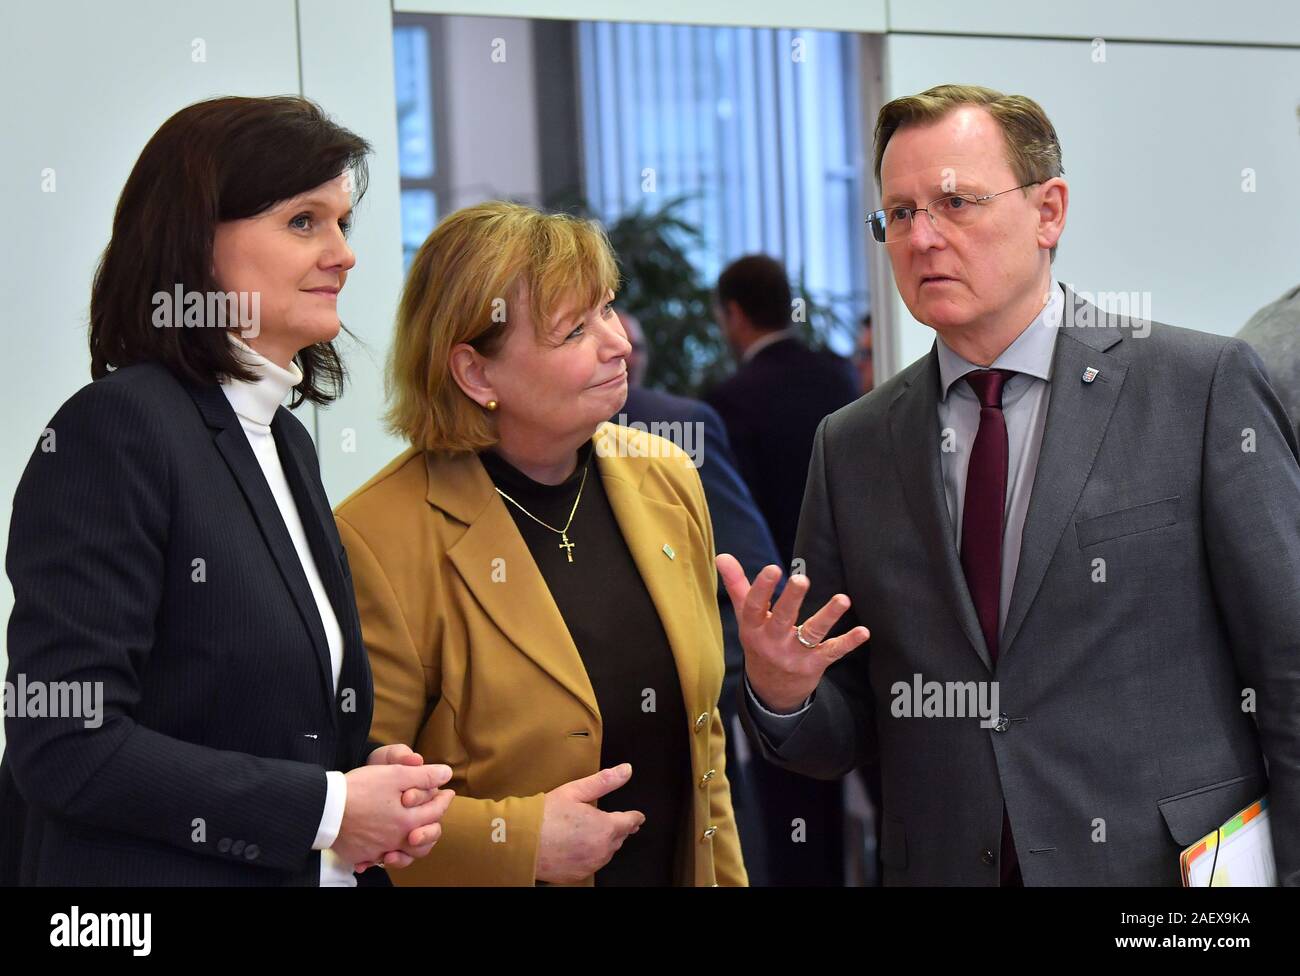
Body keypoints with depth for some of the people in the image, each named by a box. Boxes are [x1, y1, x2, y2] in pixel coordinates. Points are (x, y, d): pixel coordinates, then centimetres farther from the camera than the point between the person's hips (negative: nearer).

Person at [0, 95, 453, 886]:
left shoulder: (283, 437, 10)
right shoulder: (117, 428, -15)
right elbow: (63, 745, -22)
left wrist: (373, 776, -2)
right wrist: (326, 807, -18)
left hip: (324, 867, 8)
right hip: (157, 869, -8)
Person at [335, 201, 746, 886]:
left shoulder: (666, 482, 1)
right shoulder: (382, 539, -20)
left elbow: (701, 735, 10)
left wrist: (728, 876, 7)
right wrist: (517, 841, -24)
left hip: (681, 867, 6)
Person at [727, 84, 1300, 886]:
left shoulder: (1204, 388, -6)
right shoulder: (853, 448, 5)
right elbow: (846, 735, 8)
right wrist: (781, 696, -13)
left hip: (1165, 863, -3)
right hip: (942, 865, 3)